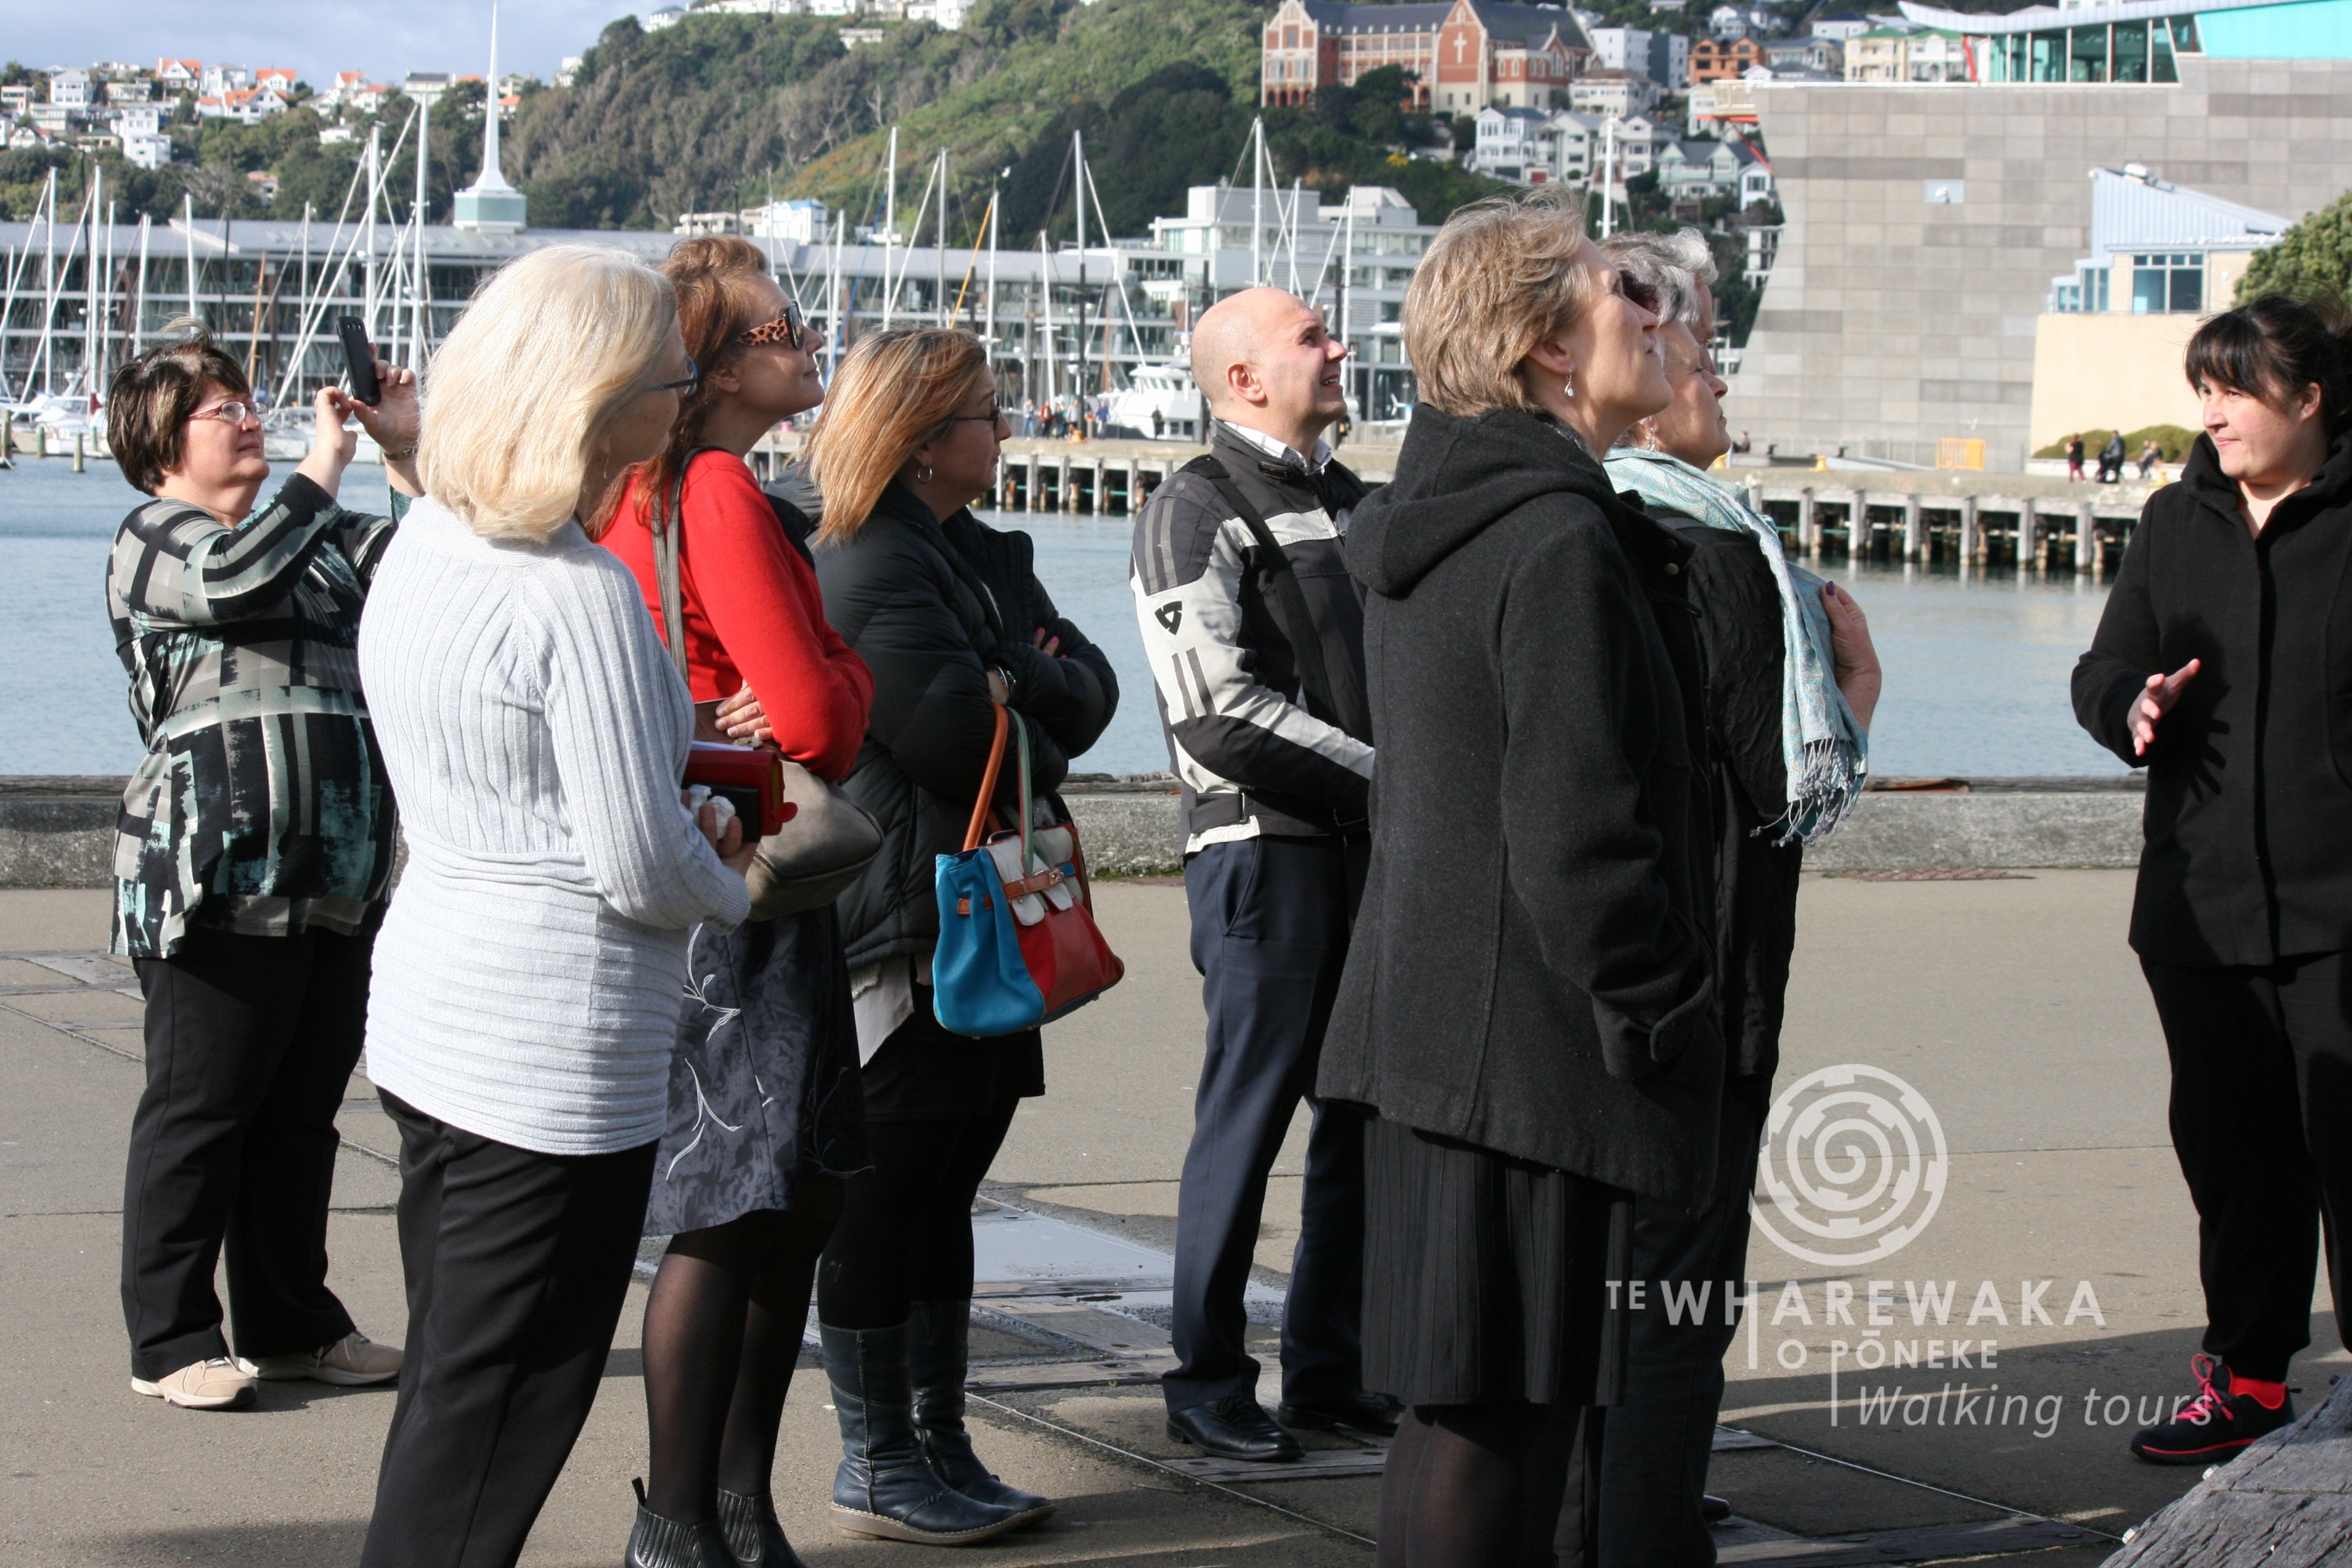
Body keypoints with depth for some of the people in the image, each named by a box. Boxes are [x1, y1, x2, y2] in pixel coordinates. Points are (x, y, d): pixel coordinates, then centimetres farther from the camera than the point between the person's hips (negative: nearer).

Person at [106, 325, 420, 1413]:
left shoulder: (323, 539, 19)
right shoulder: (154, 539, -3)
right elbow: (234, 579, -24)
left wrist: (405, 453, 5)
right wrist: (321, 465, -16)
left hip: (338, 885, 7)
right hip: (216, 883, -7)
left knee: (303, 1111, 12)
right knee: (199, 1113, -1)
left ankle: (291, 1324, 22)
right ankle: (170, 1341, 6)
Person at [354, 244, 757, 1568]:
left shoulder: (423, 550, 7)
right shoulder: (583, 593, -21)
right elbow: (642, 869, -20)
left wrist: (670, 747, 10)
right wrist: (734, 891, 1)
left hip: (428, 1014, 9)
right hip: (554, 1044, -9)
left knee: (450, 1395, 18)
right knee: (488, 1430, -1)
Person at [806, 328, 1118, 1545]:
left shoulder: (987, 558, 17)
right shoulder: (868, 569, -13)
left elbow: (1091, 691, 9)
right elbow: (955, 733, -22)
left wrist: (1021, 682, -12)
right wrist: (1042, 739, -2)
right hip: (903, 927, -9)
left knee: (946, 1184, 13)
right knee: (886, 1192, -3)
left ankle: (938, 1446, 20)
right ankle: (877, 1467, 3)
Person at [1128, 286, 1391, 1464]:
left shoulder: (1357, 504, 19)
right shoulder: (1193, 515, -7)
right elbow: (1220, 713, -16)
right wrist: (1381, 775, -14)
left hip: (1374, 849, 8)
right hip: (1264, 848, -7)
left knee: (1366, 1112, 9)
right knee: (1247, 1116, -4)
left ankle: (1329, 1366, 18)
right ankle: (1207, 1383, 4)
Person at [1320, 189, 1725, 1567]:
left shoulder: (1438, 523, 14)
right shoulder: (1560, 545, -17)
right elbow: (1580, 835, -21)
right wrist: (1660, 1025, -12)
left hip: (1428, 1023, 10)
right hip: (1528, 1041, -10)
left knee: (1455, 1393, 15)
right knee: (1492, 1400, -5)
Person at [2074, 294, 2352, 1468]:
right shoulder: (2176, 522, 13)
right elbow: (2106, 668, 14)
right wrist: (2133, 700, -8)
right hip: (2202, 897, 5)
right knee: (2229, 1145, 11)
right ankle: (2247, 1373, 22)